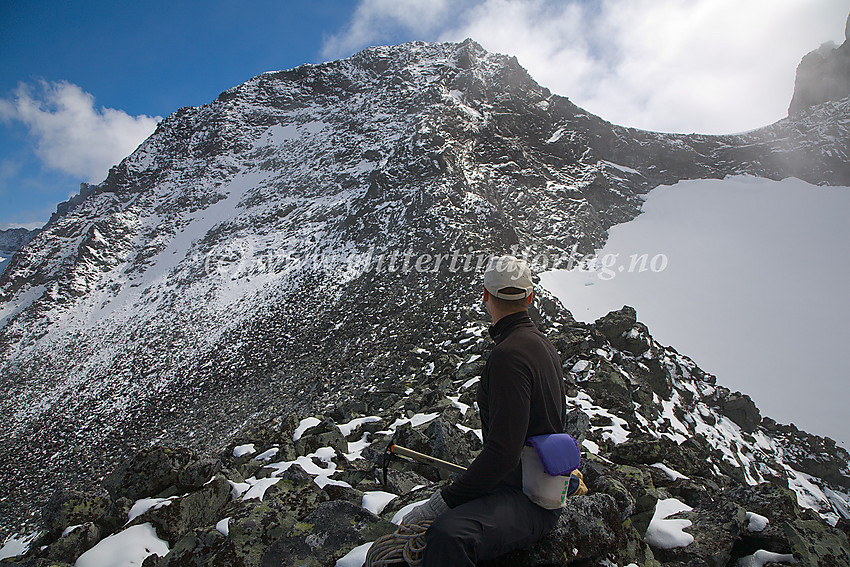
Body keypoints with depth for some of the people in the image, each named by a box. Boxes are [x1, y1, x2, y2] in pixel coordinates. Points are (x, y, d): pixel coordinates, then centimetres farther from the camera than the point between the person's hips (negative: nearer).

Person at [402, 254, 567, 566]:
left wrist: (443, 501, -22)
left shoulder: (508, 355, -23)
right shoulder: (544, 345, 9)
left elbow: (503, 453, -28)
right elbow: (558, 420, 21)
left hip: (529, 501, -10)